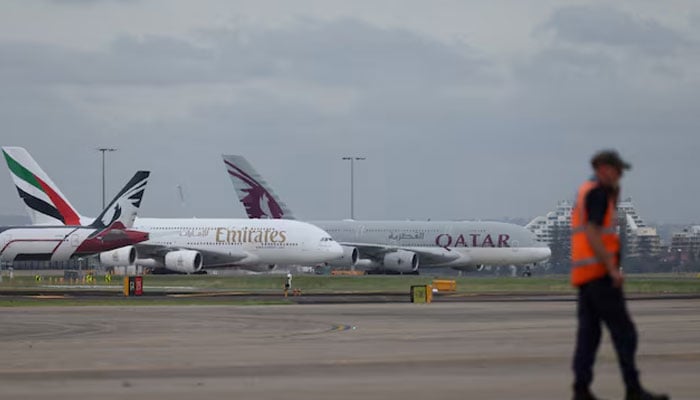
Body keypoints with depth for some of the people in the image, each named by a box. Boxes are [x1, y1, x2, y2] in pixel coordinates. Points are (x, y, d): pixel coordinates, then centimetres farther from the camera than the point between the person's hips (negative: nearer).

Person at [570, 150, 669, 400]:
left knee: (588, 333, 5)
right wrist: (613, 268, -21)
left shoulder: (585, 193, 21)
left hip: (583, 276, 10)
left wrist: (614, 195, 16)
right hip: (599, 271, -10)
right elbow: (592, 234, -19)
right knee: (623, 332, -7)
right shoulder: (597, 192, -10)